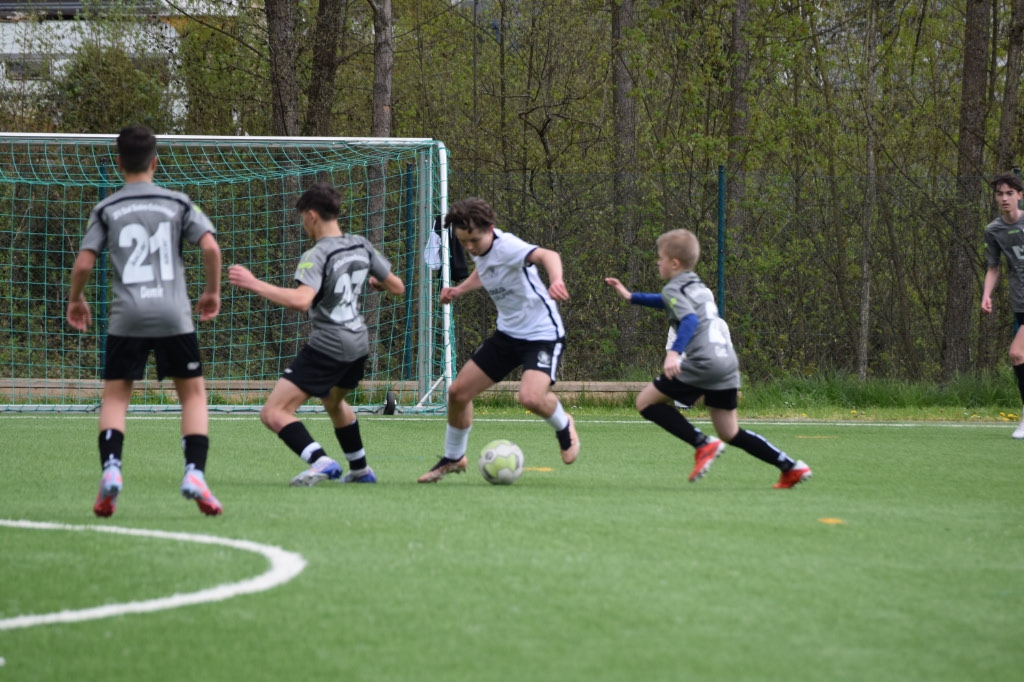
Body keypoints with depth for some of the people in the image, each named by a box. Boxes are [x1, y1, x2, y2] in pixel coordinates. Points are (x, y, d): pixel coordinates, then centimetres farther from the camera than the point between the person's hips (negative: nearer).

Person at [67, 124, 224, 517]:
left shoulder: (106, 210, 6)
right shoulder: (178, 204, 7)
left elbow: (83, 264, -1)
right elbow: (210, 247, -5)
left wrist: (75, 300, 18)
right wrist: (212, 293, 10)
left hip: (126, 318, 0)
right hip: (174, 315, 0)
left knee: (115, 396, 9)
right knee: (193, 394, 11)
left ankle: (111, 468, -14)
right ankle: (195, 473, -6)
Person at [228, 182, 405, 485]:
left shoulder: (316, 256, -16)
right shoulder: (361, 246, 5)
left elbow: (301, 300, -33)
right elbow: (397, 287, 14)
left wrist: (254, 284, -29)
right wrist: (374, 281, 36)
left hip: (327, 347, -9)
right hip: (359, 345, 9)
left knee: (273, 413, -11)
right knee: (334, 402, 37)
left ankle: (320, 461, -28)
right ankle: (360, 470, 44)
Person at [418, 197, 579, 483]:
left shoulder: (506, 247, -26)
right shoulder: (480, 250, -1)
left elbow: (546, 255, -46)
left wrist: (555, 281, -67)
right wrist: (459, 290, 9)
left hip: (542, 333, -8)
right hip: (508, 333, 8)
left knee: (530, 397, -31)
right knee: (458, 392, 5)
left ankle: (563, 426, 5)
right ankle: (453, 458, 29)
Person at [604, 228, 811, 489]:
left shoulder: (674, 289, -2)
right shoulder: (697, 286, 25)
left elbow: (690, 320, -20)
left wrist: (674, 352, -34)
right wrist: (631, 297, 48)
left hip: (703, 364, -9)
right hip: (728, 363, 9)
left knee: (646, 402, 2)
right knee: (730, 434, 14)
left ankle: (703, 444, -11)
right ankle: (792, 467, 3)